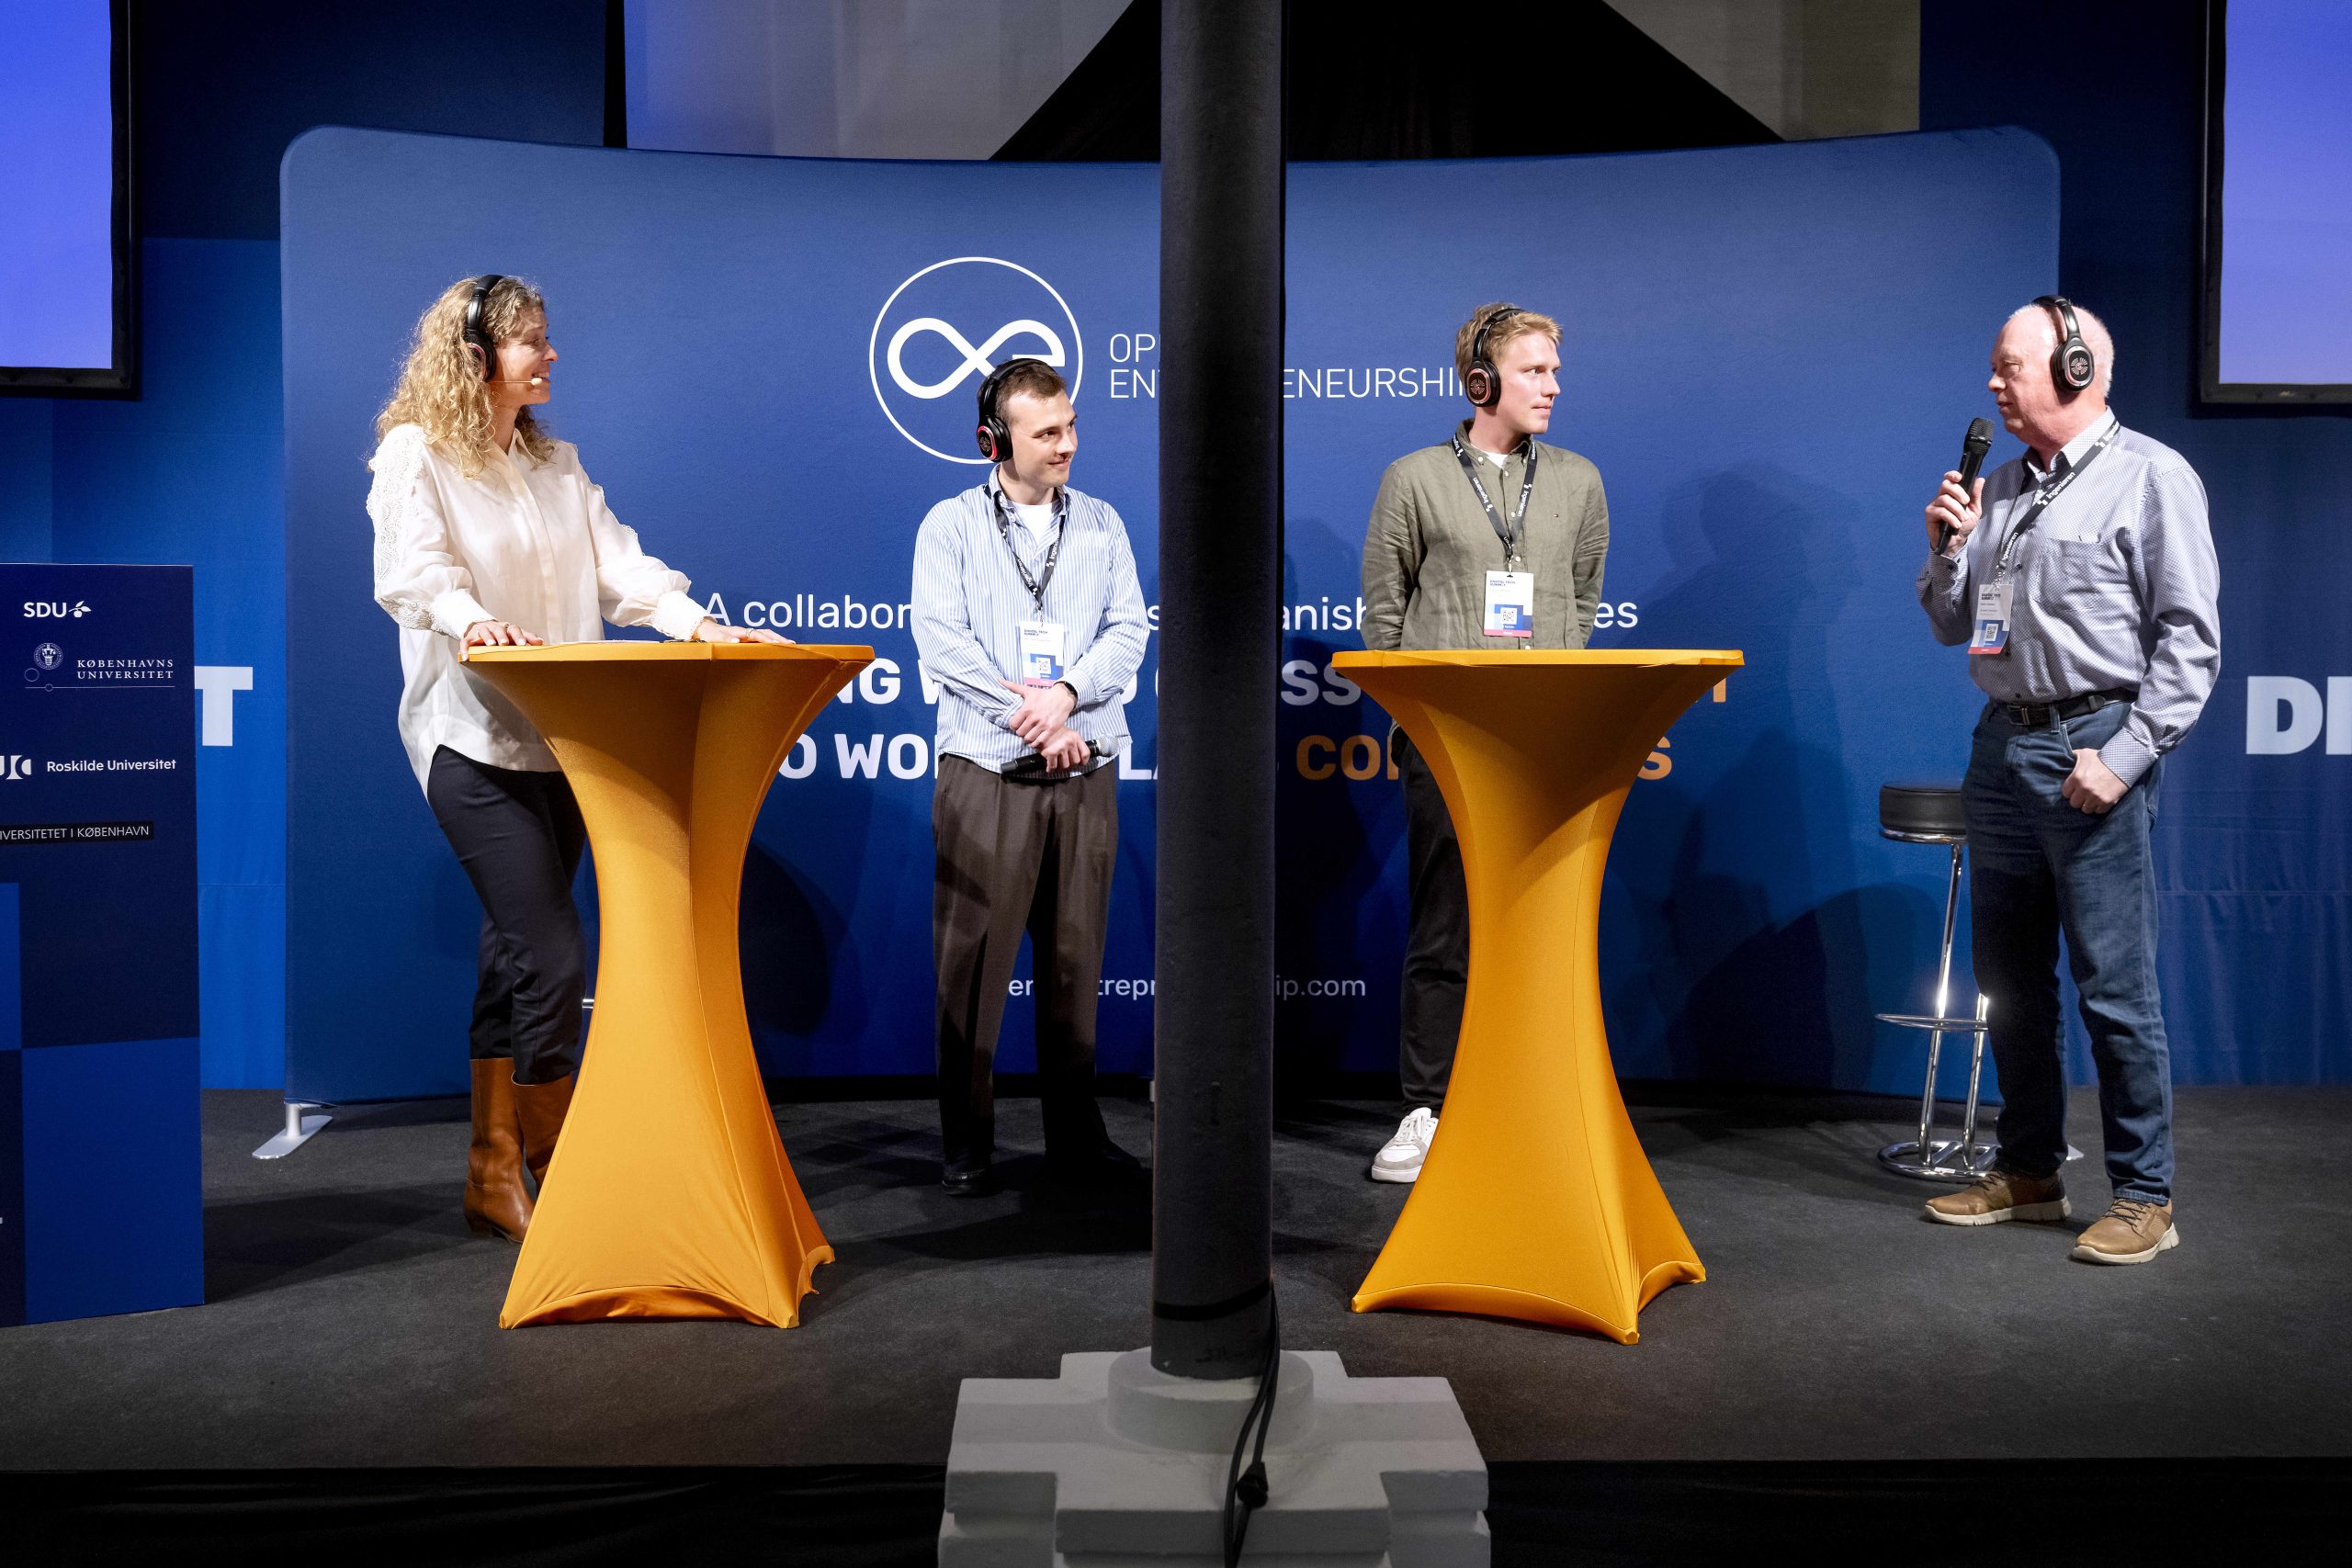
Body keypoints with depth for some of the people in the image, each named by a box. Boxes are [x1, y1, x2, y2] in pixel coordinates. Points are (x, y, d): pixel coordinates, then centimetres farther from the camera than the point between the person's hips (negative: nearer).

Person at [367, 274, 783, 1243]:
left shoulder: (556, 464, 19)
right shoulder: (414, 455, -2)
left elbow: (616, 565, 9)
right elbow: (413, 570, -17)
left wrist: (700, 625, -6)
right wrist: (469, 619, -38)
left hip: (562, 743, 7)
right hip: (475, 744, -7)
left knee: (515, 955, 11)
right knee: (551, 960, -12)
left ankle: (495, 1174, 21)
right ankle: (553, 1180, 1)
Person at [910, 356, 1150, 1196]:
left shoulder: (1102, 525, 15)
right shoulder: (950, 525, 6)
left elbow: (1128, 632, 5)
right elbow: (941, 639, -5)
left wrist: (1065, 694, -13)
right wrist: (1025, 714, -13)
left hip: (1086, 769, 3)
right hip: (985, 770, -2)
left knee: (1076, 954, 6)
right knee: (972, 958, -2)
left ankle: (1075, 1132, 16)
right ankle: (965, 1140, 9)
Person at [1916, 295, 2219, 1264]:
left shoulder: (2149, 476, -3)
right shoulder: (1998, 487, 16)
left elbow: (2190, 637, -9)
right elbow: (1952, 626, 19)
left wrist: (2125, 755, -17)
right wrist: (1947, 549, 2)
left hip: (2091, 742, -7)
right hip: (2001, 747, 7)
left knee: (2114, 984, -5)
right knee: (2009, 978, 11)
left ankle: (2144, 1196, 7)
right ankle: (2028, 1172, 23)